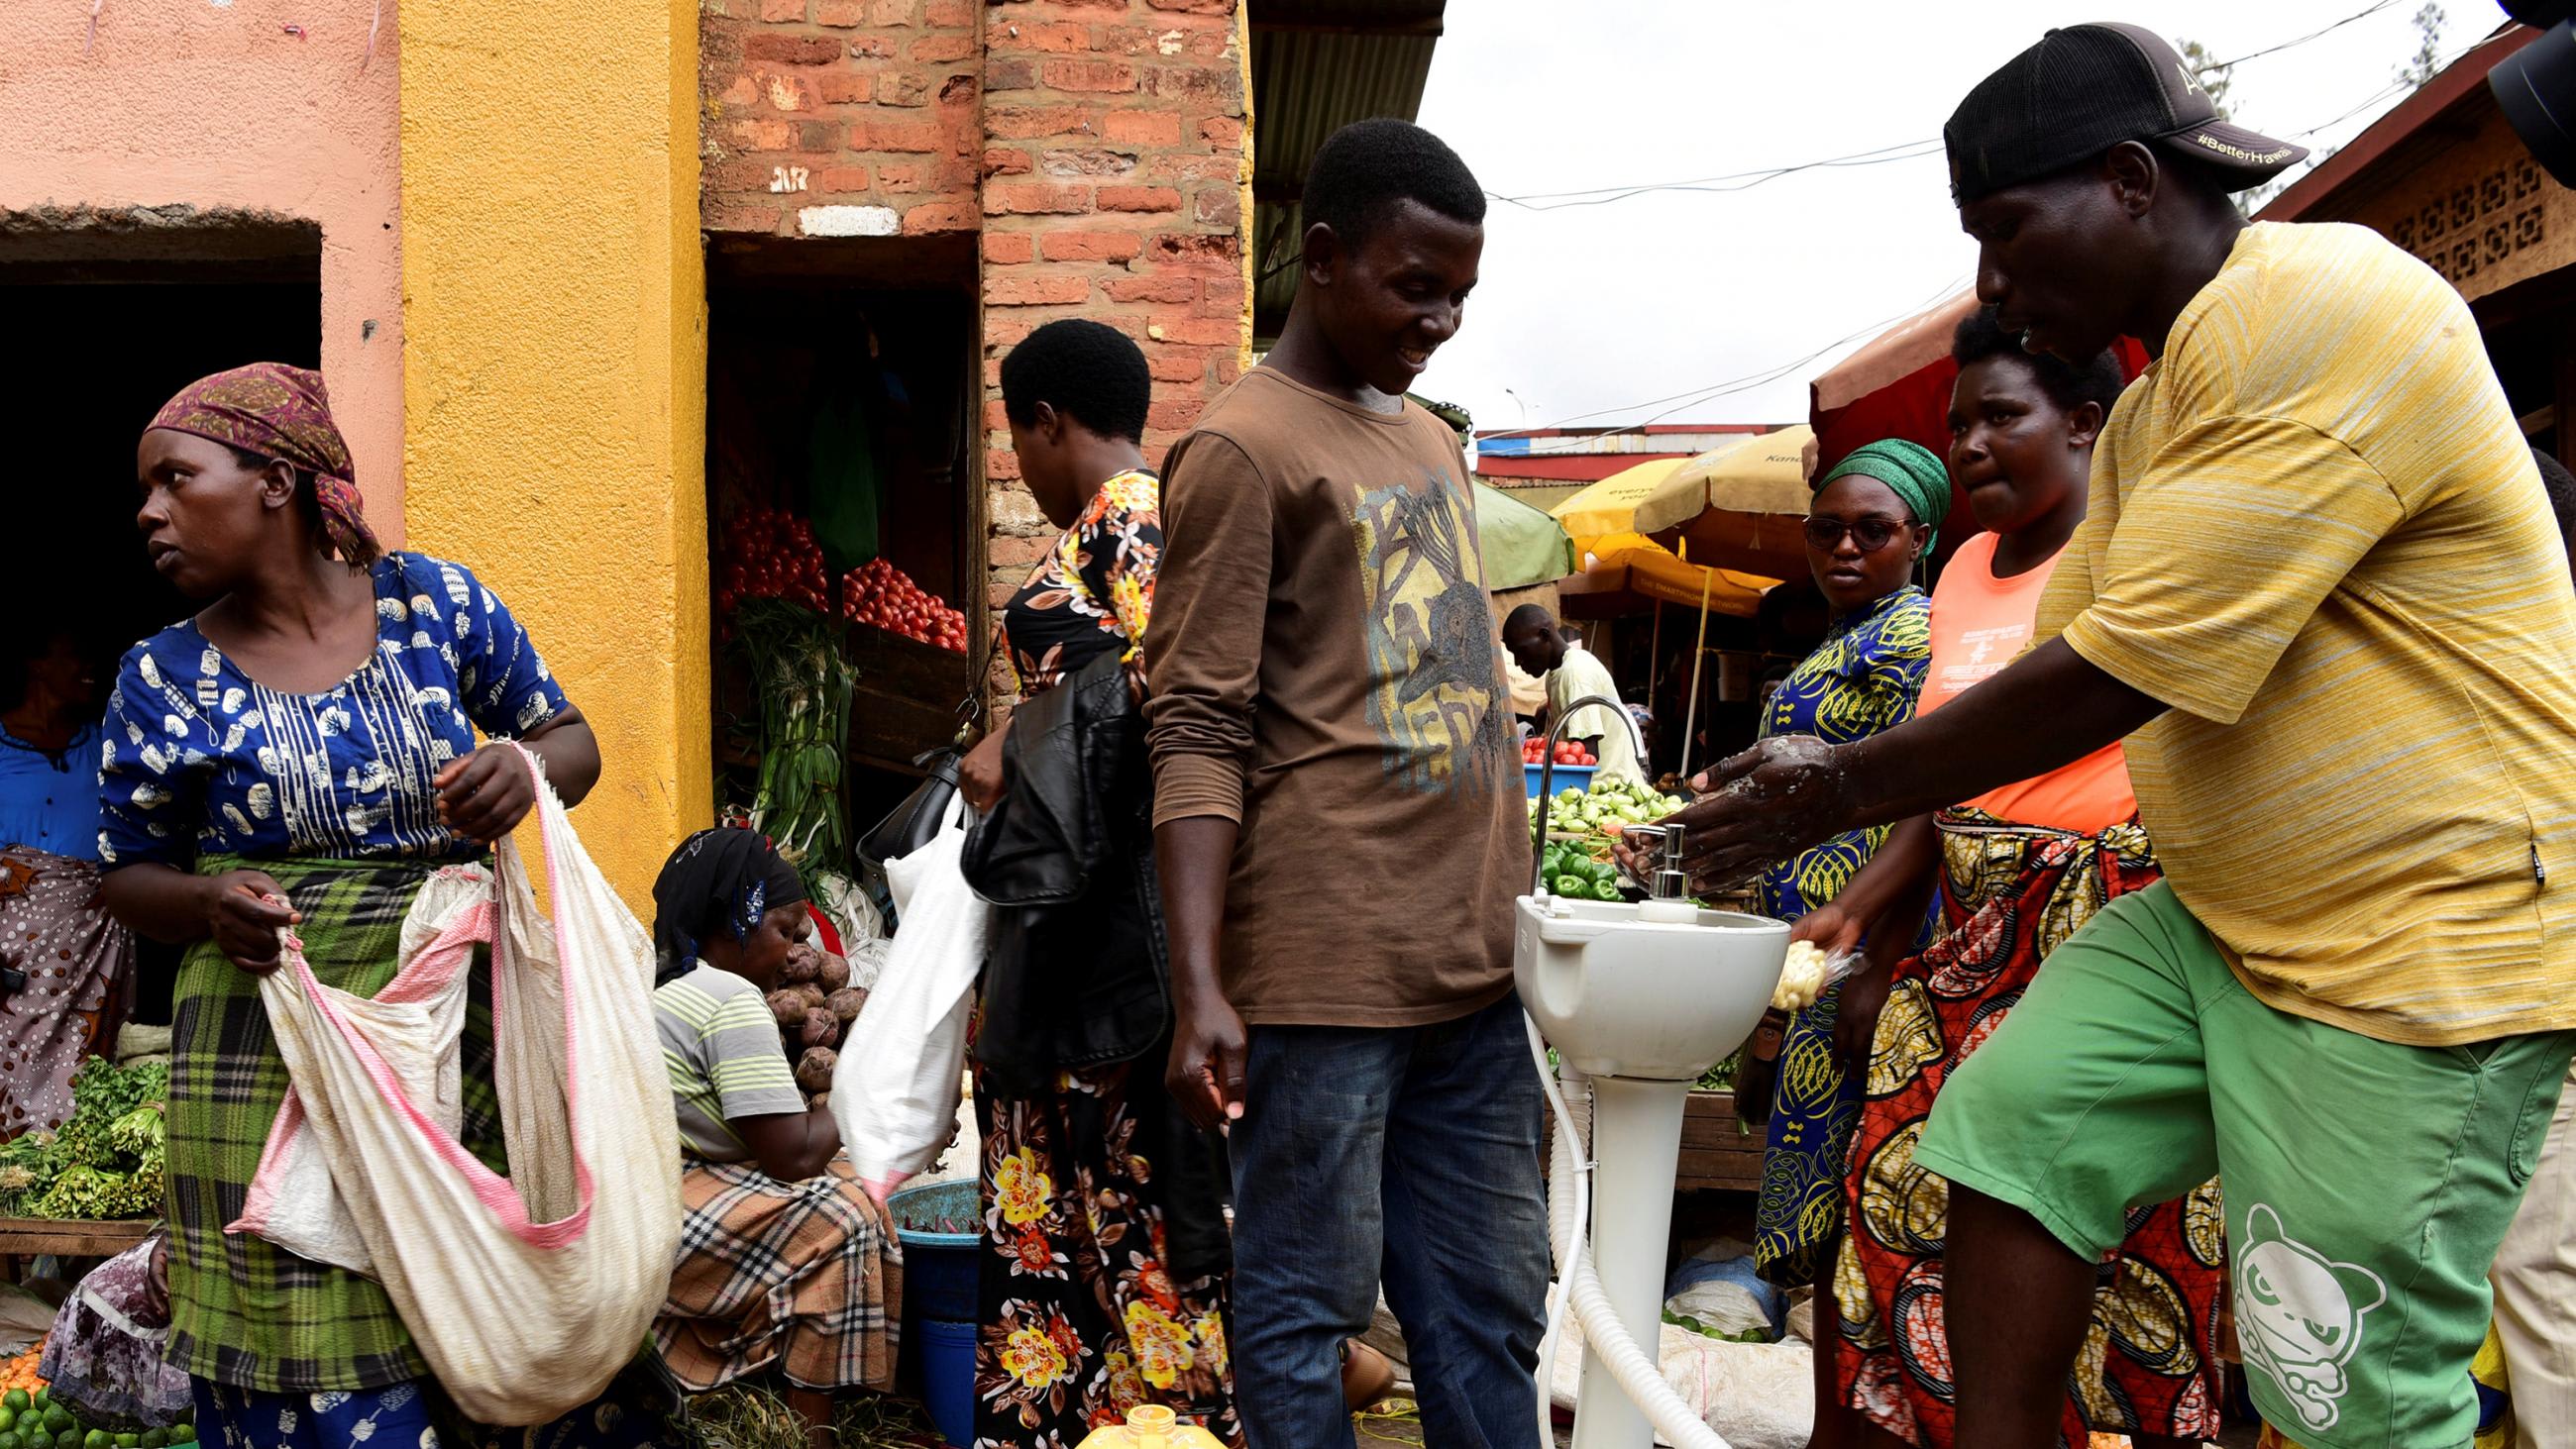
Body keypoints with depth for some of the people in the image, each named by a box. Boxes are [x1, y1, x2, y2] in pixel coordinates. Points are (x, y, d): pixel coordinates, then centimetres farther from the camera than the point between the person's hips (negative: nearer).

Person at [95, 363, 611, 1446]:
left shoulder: (438, 604, 0)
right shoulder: (163, 679, 2)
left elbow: (570, 737, 9)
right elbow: (128, 877, 10)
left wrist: (527, 768, -14)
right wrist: (210, 905, -12)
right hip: (270, 1061, 0)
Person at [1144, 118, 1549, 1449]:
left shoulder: (1430, 440, 18)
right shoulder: (1242, 449, -6)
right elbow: (1198, 734, -12)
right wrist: (1201, 992, -19)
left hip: (1471, 963, 8)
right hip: (1323, 970, -7)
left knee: (1493, 1302, 13)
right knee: (1308, 1311, 2)